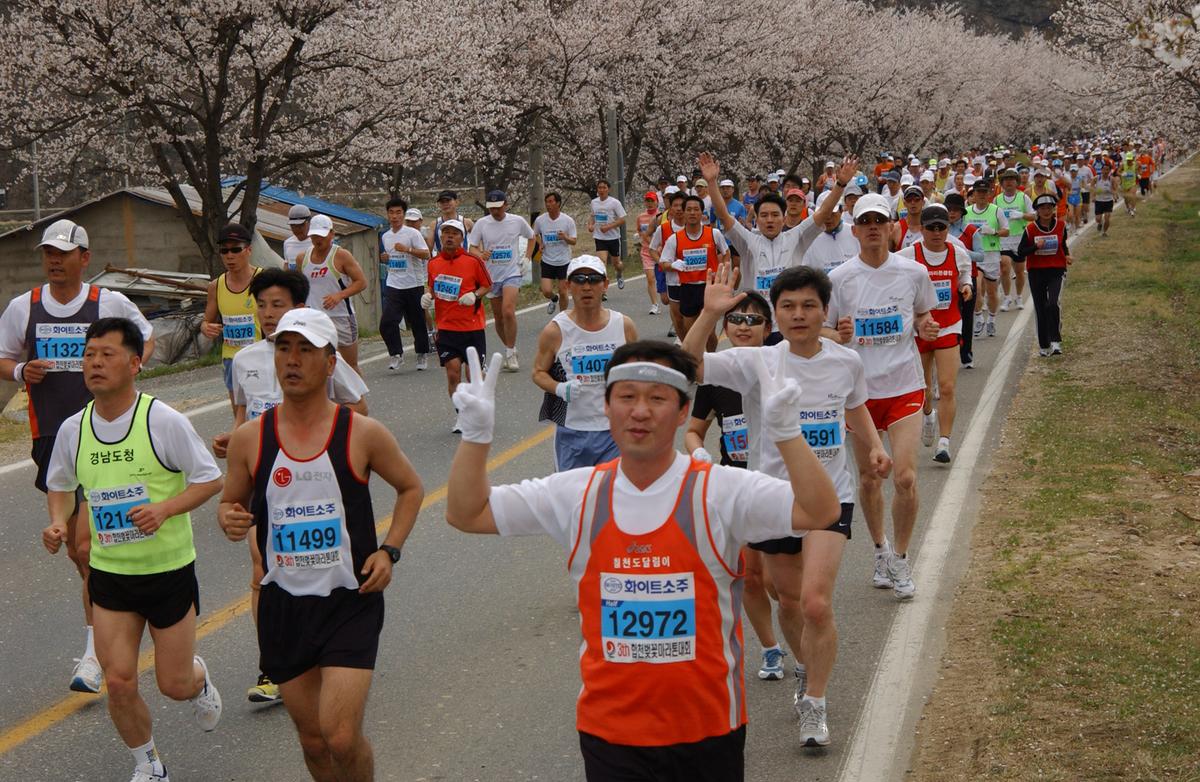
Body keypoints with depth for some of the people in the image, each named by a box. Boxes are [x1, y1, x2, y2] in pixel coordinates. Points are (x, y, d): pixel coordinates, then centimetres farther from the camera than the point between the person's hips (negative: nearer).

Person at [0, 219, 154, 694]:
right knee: (73, 546, 11)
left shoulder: (110, 303, -1)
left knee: (88, 544, -13)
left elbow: (147, 337, 15)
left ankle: (94, 651, -8)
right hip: (50, 437, 4)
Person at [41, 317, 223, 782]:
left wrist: (164, 508, -24)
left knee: (174, 685, 5)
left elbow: (210, 479, -9)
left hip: (170, 570, -3)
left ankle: (200, 681, 44)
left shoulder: (164, 421, -15)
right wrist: (58, 521, -5)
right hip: (109, 574, 3)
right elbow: (59, 485, 15)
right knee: (118, 682, -4)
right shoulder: (73, 430, -2)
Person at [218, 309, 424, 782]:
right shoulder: (249, 439, -2)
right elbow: (231, 503, 13)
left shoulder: (363, 434, -6)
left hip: (351, 602, -2)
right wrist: (229, 519, -11)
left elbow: (411, 488, 9)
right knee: (313, 740, 11)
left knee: (342, 737, -13)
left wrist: (389, 551, -4)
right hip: (284, 605, 3)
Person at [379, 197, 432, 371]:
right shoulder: (385, 236, 12)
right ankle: (396, 354, -2)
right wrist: (383, 259, 4)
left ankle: (422, 354, 22)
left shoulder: (413, 233, -6)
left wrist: (407, 249, -26)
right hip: (393, 286, 4)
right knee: (387, 322, -11)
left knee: (417, 322, 5)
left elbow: (426, 254, -14)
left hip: (414, 284, -4)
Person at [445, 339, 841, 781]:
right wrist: (476, 432, -10)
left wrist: (783, 428, -31)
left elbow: (820, 513, -20)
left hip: (708, 731, -1)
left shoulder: (721, 491, -8)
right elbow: (466, 514, 4)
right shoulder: (576, 494, 0)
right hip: (608, 732, 2)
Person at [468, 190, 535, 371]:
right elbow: (472, 248, -1)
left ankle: (511, 353, -12)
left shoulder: (517, 221, -2)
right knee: (498, 317, 9)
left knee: (508, 311, -21)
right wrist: (481, 255, -23)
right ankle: (509, 350, 27)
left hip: (511, 273, -2)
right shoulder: (481, 224, -2)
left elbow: (531, 237, 16)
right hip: (491, 275, 2)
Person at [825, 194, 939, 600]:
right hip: (859, 387, 1)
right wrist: (839, 336, -19)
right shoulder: (839, 278, -3)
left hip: (904, 386, -1)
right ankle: (881, 551, 32)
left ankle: (900, 559, 9)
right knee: (868, 477, 10)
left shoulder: (914, 272, -1)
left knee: (905, 477, -11)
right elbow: (822, 332, 3)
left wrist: (926, 328, -8)